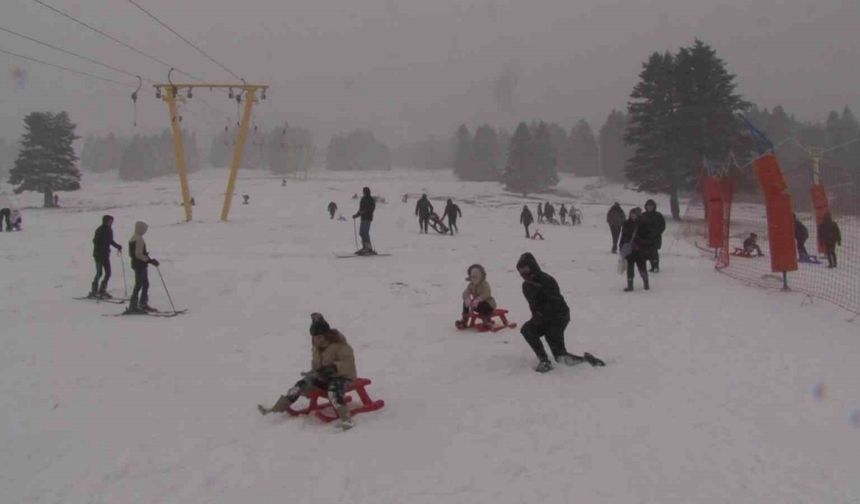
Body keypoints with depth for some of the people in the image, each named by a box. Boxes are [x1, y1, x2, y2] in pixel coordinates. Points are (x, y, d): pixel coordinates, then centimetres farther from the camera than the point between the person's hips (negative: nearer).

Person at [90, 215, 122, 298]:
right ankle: (94, 292, 0)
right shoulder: (100, 230, -13)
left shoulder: (109, 230, 10)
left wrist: (118, 246, 18)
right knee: (99, 273, -8)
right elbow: (95, 241, -20)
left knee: (108, 273, 5)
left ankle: (102, 290, 15)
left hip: (106, 255, 7)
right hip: (99, 254, -7)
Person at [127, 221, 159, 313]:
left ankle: (143, 304, 23)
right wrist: (150, 260, -22)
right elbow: (138, 254, -24)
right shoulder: (139, 239, -18)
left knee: (145, 284, 17)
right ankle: (133, 306, -2)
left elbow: (131, 253, 17)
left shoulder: (133, 238, 12)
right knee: (139, 285, -5)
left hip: (135, 263, 10)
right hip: (140, 265, -10)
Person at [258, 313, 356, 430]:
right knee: (301, 384, -9)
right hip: (323, 376, 7)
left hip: (341, 376, -7)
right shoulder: (316, 347, 6)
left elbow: (349, 364, -24)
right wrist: (314, 371, 2)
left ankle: (346, 418, -47)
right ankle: (277, 408, -3)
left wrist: (334, 367, -37)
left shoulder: (339, 345, -18)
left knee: (333, 391, -39)